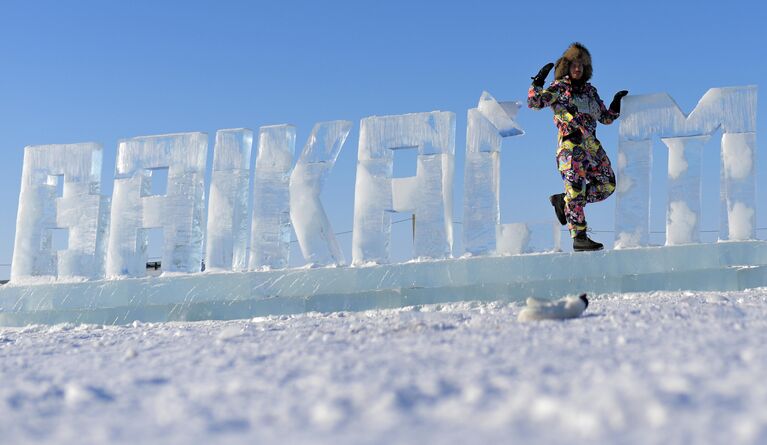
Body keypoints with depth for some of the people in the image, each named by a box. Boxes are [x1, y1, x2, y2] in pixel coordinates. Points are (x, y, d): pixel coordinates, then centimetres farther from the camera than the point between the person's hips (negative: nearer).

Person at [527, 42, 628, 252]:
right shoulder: (559, 87, 5)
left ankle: (563, 201, 14)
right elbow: (534, 102, -9)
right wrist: (538, 81, -14)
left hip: (592, 145, 7)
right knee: (576, 189, -11)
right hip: (570, 144, -7)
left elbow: (606, 118, 27)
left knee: (608, 185, 4)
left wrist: (616, 103, 16)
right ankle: (579, 238, -10)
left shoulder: (590, 91, 21)